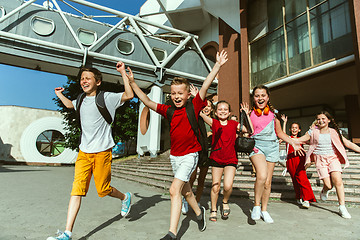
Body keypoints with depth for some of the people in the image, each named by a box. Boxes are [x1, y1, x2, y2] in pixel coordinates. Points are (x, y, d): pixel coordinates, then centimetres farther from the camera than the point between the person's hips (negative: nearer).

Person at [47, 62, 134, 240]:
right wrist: (59, 94, 35)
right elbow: (69, 105, 37)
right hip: (84, 152, 5)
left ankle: (125, 197, 34)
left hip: (102, 152, -5)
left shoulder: (107, 97, -5)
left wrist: (123, 73, -16)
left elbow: (129, 95, -18)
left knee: (103, 190, 5)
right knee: (77, 190, -2)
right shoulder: (82, 100, 13)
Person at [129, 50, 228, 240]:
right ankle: (199, 212, 47)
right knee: (185, 190, 20)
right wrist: (132, 83, -7)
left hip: (189, 155, -6)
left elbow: (205, 86, -19)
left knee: (174, 190, -15)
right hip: (174, 156, 6)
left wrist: (218, 66, -25)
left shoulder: (193, 107, -10)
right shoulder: (168, 110, -1)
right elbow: (148, 102, -2)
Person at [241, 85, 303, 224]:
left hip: (272, 146, 3)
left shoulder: (273, 113, 8)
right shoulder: (250, 113, 2)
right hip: (256, 145, -3)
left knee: (268, 182, 6)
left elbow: (279, 133, 18)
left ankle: (264, 210, 25)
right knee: (262, 176, -26)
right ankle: (256, 205, -2)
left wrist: (293, 143, 10)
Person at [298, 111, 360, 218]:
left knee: (338, 181, -18)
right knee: (328, 185, -10)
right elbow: (299, 140, 7)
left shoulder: (334, 132, 9)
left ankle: (342, 207, -4)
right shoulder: (313, 132, 5)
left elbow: (347, 143, 13)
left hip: (333, 157, 1)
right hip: (320, 159, -1)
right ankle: (325, 191, 28)